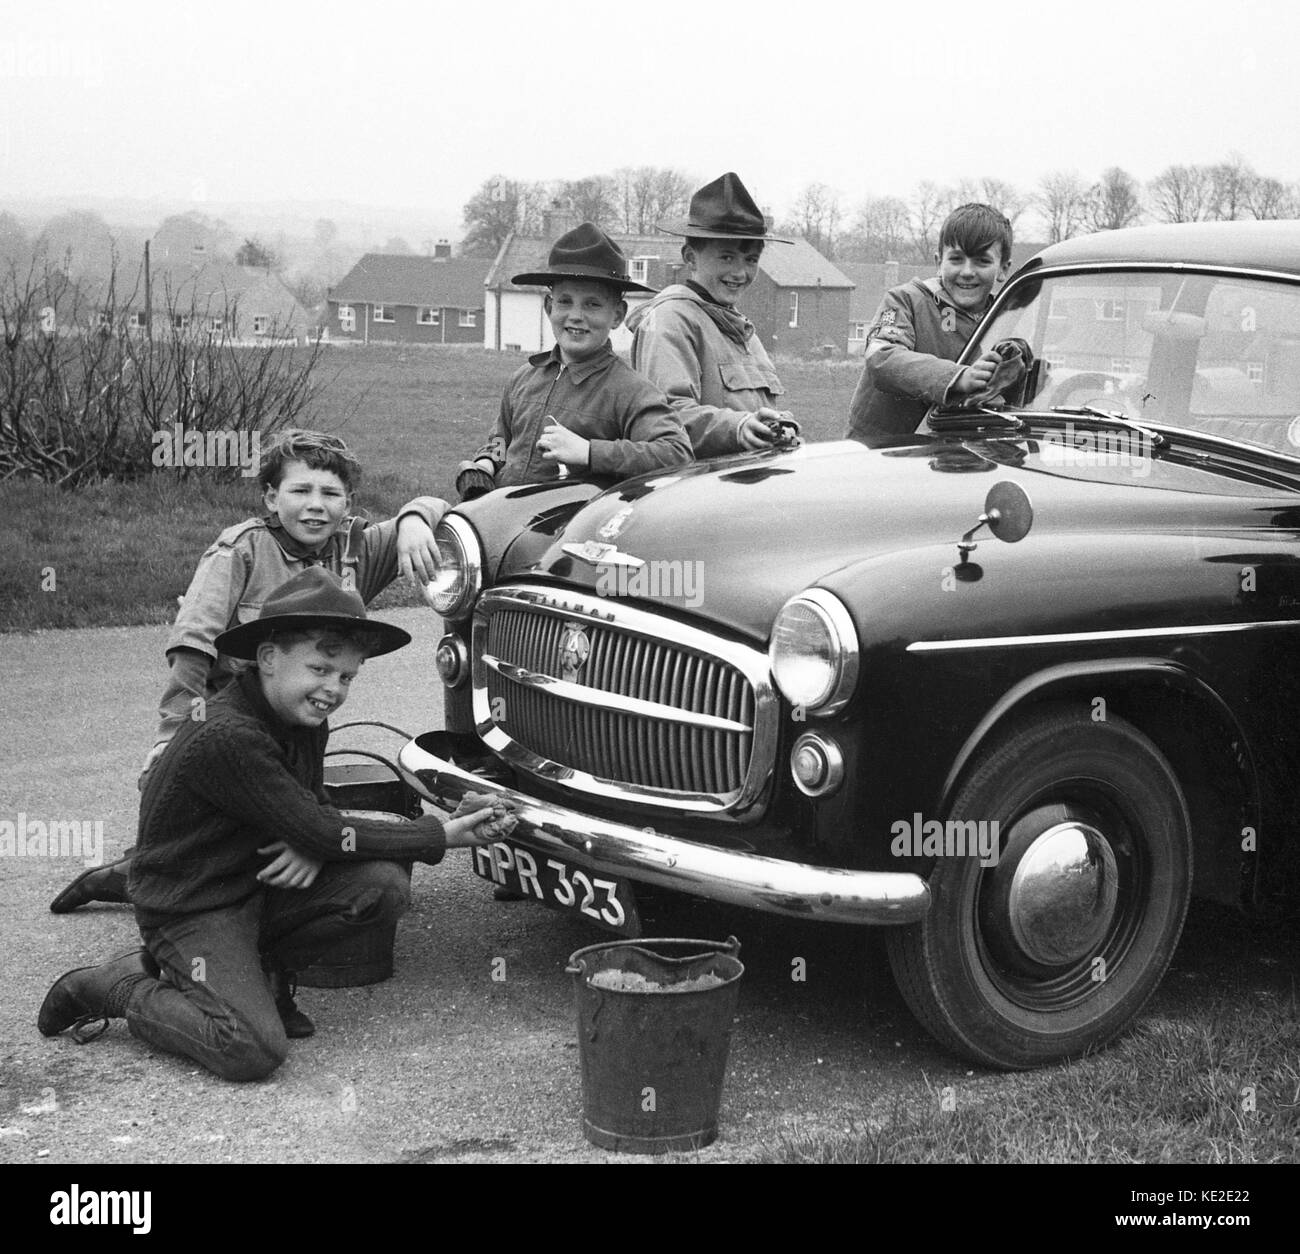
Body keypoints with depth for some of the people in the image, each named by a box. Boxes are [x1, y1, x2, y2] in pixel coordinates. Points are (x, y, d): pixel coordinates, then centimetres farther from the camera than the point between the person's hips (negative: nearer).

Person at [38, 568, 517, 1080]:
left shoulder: (303, 720, 0)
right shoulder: (225, 737, -28)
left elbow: (315, 810, 9)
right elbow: (323, 833, -26)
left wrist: (313, 848, -17)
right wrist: (441, 835, -22)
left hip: (259, 884, 8)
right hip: (192, 909, -8)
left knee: (385, 885, -14)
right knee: (255, 1051, -25)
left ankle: (260, 971, 6)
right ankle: (117, 989, -1)